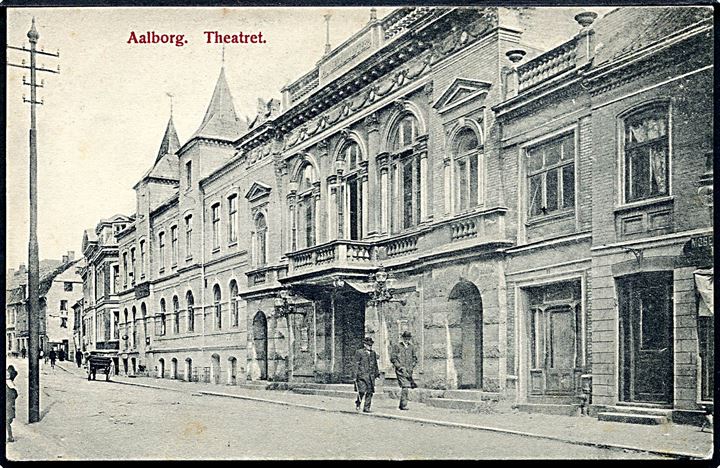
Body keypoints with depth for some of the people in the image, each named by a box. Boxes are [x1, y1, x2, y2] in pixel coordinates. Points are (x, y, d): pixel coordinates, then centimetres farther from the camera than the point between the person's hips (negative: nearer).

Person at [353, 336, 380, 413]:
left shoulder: (373, 353, 17)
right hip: (362, 375, -5)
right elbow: (356, 364, -3)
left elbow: (375, 364, 22)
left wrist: (377, 373, 16)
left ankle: (366, 408, 8)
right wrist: (355, 375, -8)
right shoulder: (359, 352, 0)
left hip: (371, 375, 5)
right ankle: (358, 403, 14)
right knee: (362, 391, -12)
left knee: (370, 392, 1)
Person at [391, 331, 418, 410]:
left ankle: (402, 404, 25)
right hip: (401, 370, -5)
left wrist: (412, 366, 7)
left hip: (409, 371, 5)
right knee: (405, 386, -16)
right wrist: (400, 366, -9)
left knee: (406, 387, 7)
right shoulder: (397, 346, 0)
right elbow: (392, 358, -1)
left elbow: (414, 358, 22)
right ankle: (403, 405, -10)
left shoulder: (411, 347, 13)